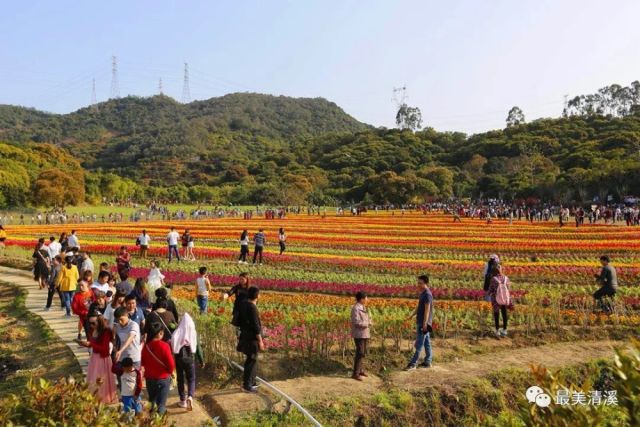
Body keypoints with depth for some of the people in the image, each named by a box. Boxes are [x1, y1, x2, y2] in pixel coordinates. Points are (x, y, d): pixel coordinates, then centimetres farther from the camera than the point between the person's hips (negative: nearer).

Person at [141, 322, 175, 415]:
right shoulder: (164, 346, -19)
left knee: (152, 401, 22)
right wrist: (170, 372, 4)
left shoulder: (146, 346, -6)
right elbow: (171, 363, -16)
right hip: (163, 378, -4)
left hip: (149, 378, 4)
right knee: (161, 404, 6)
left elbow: (143, 363, 6)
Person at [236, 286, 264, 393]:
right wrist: (260, 341, -17)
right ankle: (247, 385, 10)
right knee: (252, 361, 2)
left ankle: (250, 382, 30)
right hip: (252, 339, -9)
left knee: (250, 359, 19)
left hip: (246, 336, 9)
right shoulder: (252, 308, -25)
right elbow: (255, 326, -23)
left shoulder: (244, 304, 2)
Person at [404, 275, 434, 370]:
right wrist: (412, 314, 7)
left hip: (424, 323, -9)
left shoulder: (427, 294, -16)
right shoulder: (422, 294, 13)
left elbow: (427, 310, -20)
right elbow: (419, 307, 19)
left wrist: (424, 323, -22)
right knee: (426, 343, 13)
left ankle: (413, 364, -5)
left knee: (419, 344, -7)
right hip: (421, 322, 9)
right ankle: (427, 362, 20)